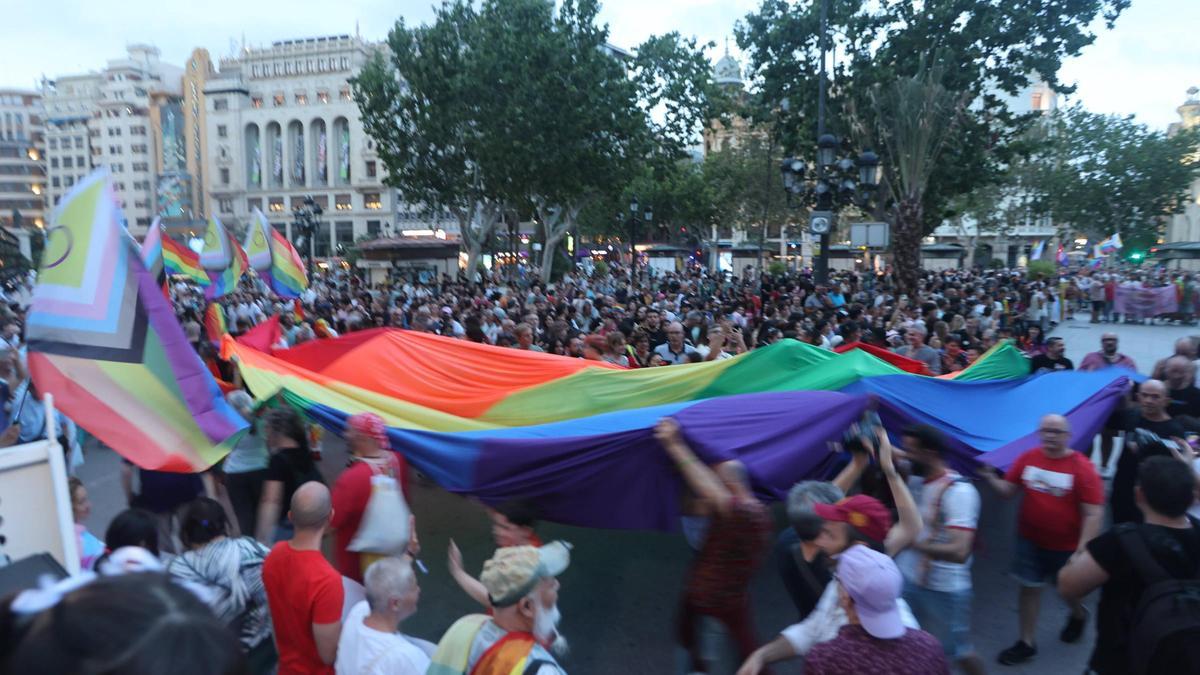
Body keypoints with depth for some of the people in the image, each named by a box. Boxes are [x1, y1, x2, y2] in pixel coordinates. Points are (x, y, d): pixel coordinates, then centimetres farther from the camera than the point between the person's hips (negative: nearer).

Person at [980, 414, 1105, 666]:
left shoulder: (1082, 468, -17)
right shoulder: (1027, 459, -5)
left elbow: (1094, 514, -19)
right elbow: (1008, 490, 1)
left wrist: (1082, 551, -24)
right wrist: (991, 478, -20)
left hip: (1066, 545, -3)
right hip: (1030, 540, 3)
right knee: (1029, 588, 8)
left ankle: (1079, 615, 55)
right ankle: (1026, 643, 22)